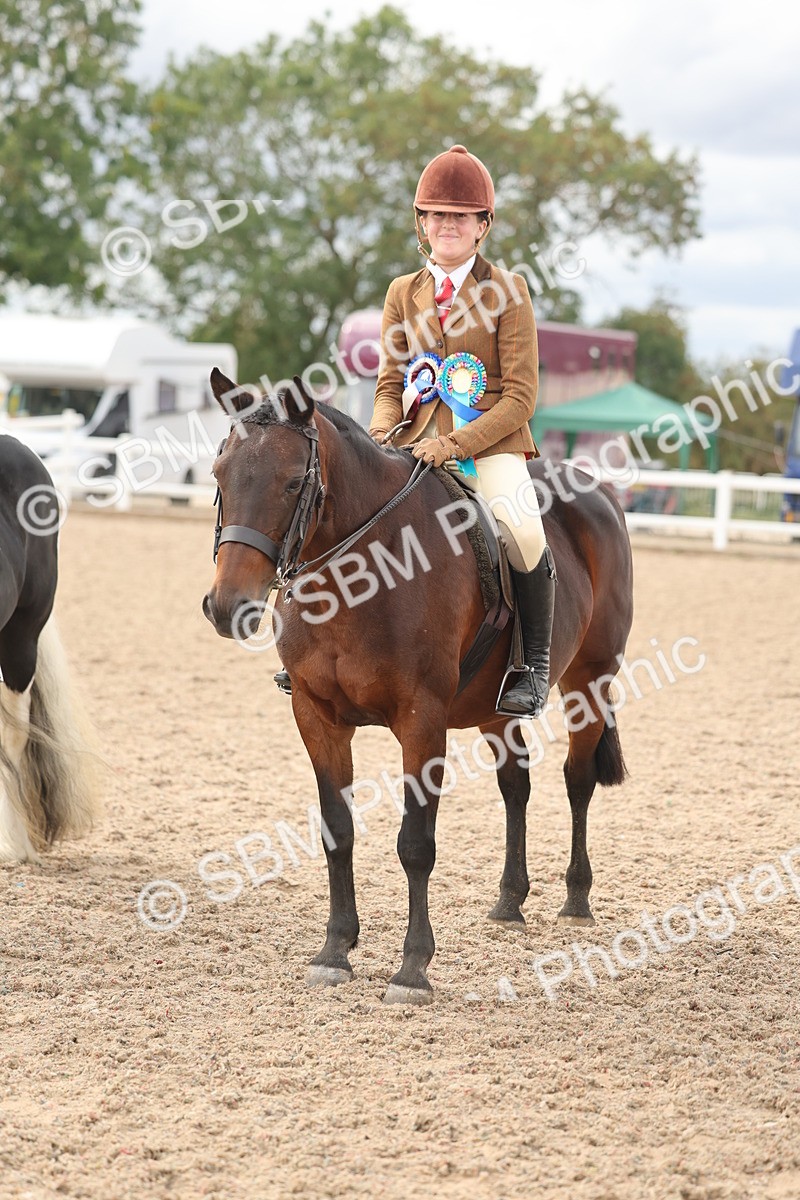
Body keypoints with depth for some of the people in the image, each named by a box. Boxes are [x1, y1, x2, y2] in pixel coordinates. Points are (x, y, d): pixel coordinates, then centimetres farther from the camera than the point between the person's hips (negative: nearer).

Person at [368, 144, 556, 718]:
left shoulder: (507, 291, -1)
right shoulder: (403, 293, 12)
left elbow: (520, 397, -6)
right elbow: (391, 383, 14)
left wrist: (457, 444, -19)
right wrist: (381, 432, -9)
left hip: (491, 443, -4)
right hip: (418, 444, 5)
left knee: (520, 530, -31)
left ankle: (535, 664, -14)